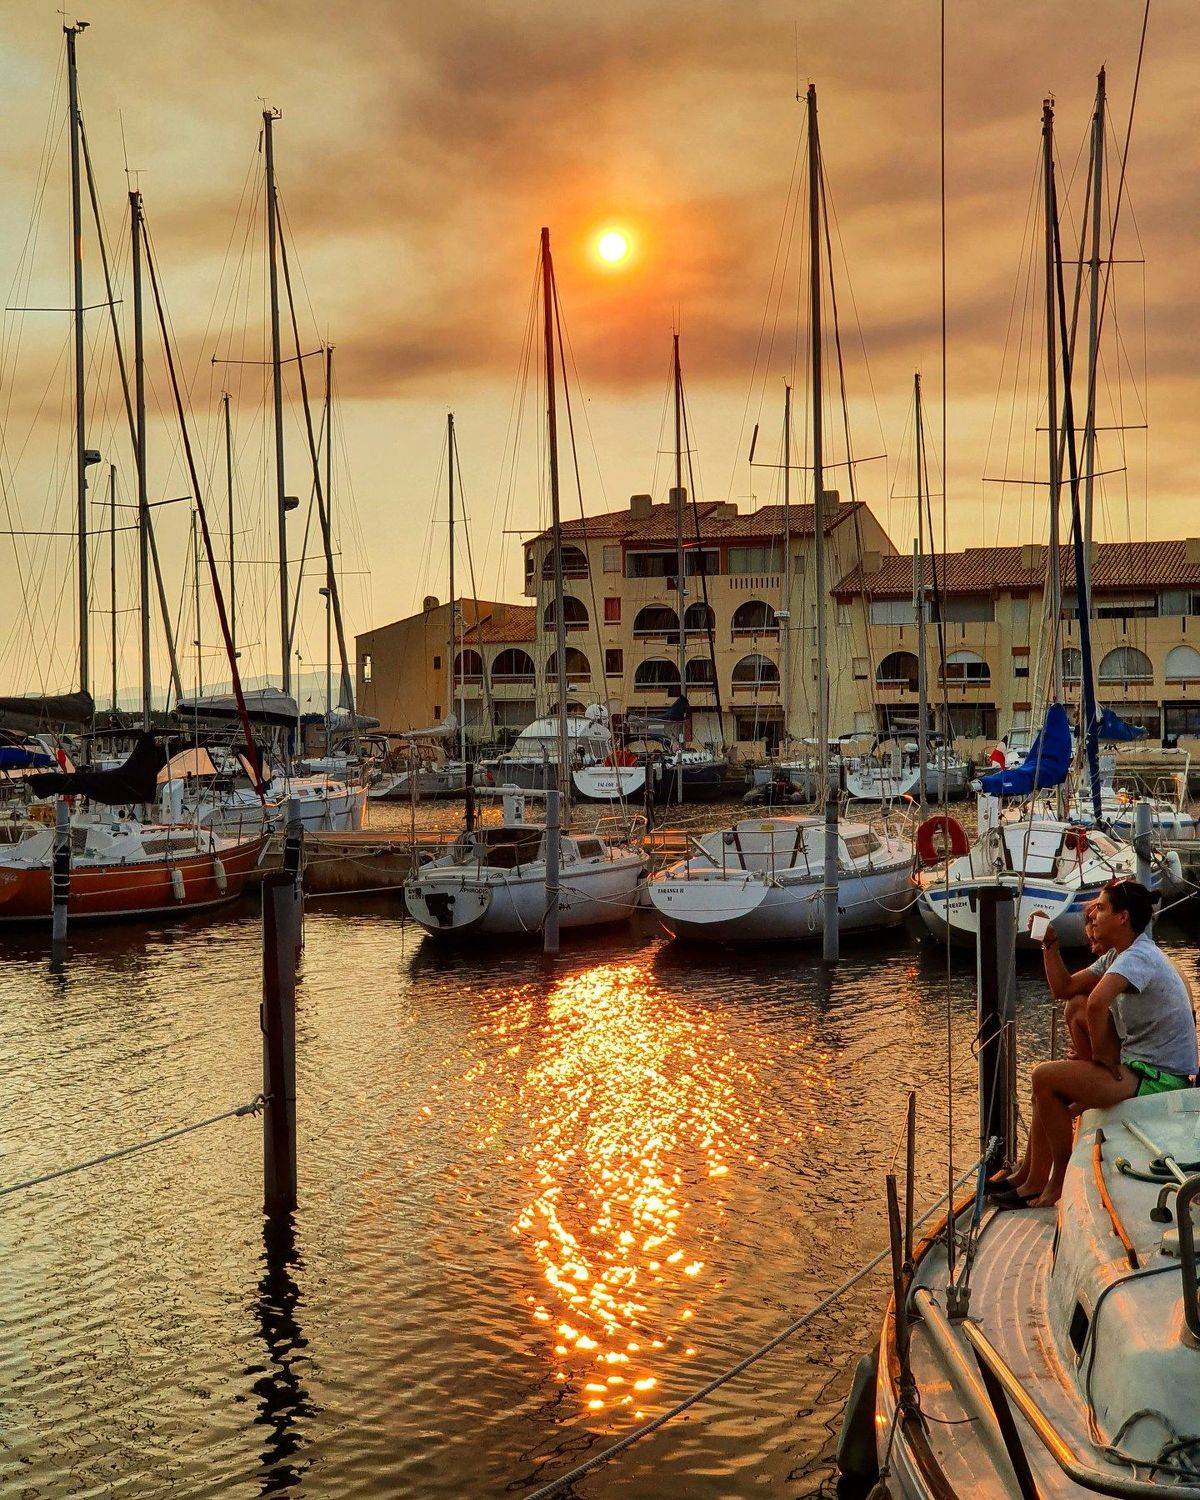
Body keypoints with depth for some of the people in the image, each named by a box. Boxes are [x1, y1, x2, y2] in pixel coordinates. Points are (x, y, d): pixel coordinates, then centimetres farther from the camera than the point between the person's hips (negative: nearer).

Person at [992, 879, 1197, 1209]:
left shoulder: (1138, 956, -19)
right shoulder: (1116, 955, 12)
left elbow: (1097, 1003, -37)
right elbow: (1063, 989, 17)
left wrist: (1102, 1055, -23)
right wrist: (1050, 944, 7)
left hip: (1159, 1080, -10)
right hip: (1142, 1065, 10)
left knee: (1045, 1078, -13)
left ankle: (1061, 1181, 3)